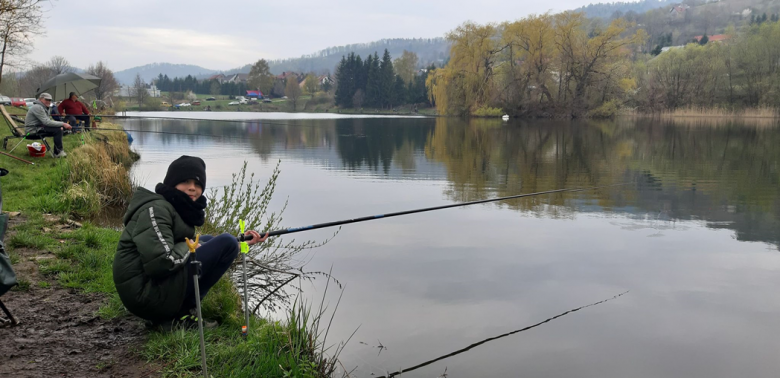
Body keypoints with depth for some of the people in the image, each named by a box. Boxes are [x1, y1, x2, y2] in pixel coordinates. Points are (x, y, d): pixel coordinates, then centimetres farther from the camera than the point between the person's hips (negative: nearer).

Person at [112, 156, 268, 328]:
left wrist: (243, 242, 14)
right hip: (148, 295, -10)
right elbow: (161, 262, -26)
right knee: (226, 243, -10)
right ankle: (180, 313, -8)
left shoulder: (180, 209, 14)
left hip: (152, 291, 10)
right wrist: (189, 247, -8)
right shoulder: (155, 209, -15)